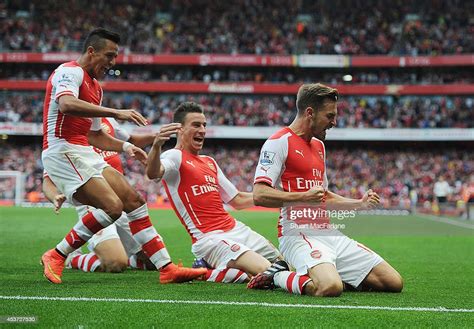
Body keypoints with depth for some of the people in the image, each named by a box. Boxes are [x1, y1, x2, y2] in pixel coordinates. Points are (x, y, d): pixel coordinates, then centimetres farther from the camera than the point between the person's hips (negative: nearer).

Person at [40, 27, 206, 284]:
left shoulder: (94, 86, 23)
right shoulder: (70, 72, -8)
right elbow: (66, 105, -31)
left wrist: (125, 147, 14)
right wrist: (114, 113, -36)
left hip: (85, 154, 10)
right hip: (63, 150, -10)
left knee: (134, 201, 1)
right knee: (112, 206, -21)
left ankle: (166, 268, 2)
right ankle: (56, 256, -8)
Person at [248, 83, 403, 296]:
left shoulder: (319, 145, 22)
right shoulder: (279, 142, -6)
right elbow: (259, 195, -17)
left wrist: (359, 204, 20)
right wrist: (305, 196, -23)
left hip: (329, 232, 9)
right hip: (298, 233, -9)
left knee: (394, 283, 0)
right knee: (330, 288, -36)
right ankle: (278, 277, -7)